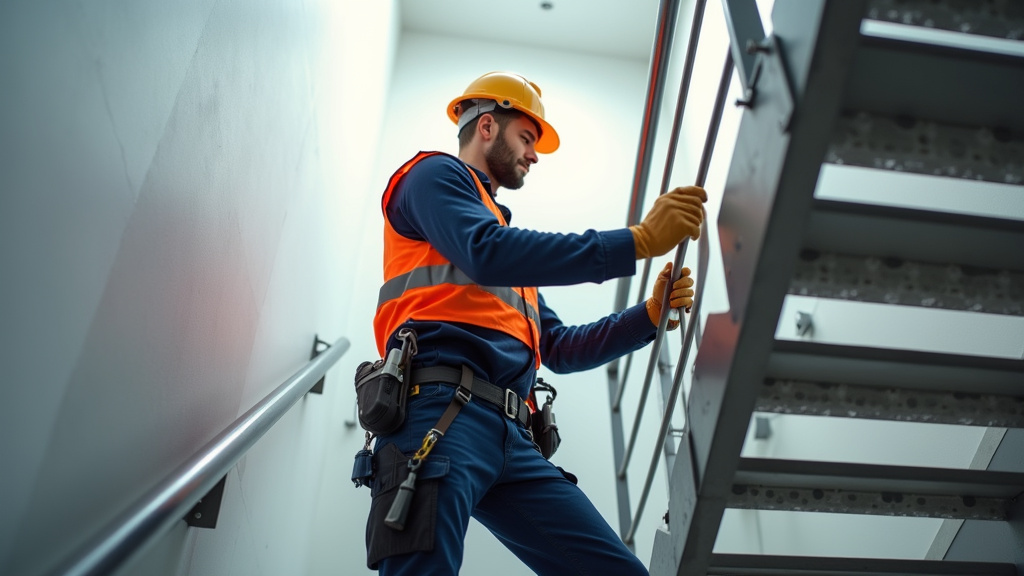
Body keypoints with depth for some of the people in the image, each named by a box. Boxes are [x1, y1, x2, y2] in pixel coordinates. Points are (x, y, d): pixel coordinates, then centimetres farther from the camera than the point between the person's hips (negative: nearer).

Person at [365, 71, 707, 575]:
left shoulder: (513, 243, 35)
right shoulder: (435, 173, 13)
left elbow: (560, 349, 32)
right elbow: (487, 254, -11)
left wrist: (648, 315, 18)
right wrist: (639, 240, -11)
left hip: (511, 438, 8)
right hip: (443, 409, -7)